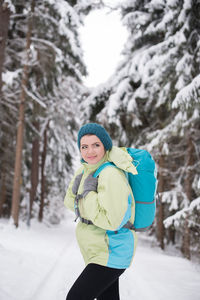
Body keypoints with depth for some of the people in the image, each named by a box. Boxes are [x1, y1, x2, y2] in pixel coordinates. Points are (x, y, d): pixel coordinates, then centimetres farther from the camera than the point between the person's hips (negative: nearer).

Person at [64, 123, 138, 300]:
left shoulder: (111, 174, -24)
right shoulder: (86, 169, 3)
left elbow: (111, 221, -28)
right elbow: (70, 203, 11)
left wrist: (88, 192, -21)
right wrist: (76, 187, -10)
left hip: (112, 253, -9)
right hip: (102, 251, 9)